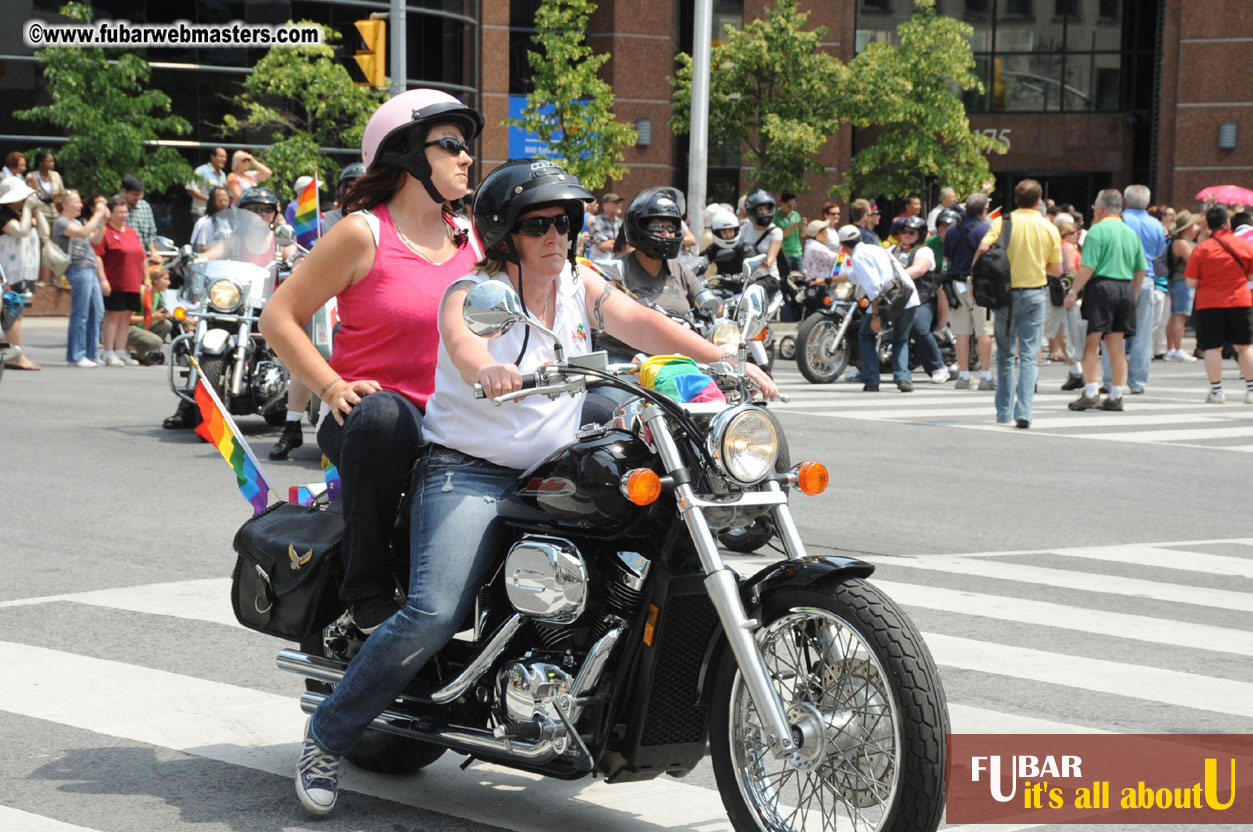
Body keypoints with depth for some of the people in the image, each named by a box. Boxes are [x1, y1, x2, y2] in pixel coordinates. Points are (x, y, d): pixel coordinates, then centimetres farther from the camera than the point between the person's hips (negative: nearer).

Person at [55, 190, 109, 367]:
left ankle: (91, 353, 16)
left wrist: (102, 221, 9)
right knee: (80, 315, -8)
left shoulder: (76, 222, 23)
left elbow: (95, 239, 23)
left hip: (90, 270, 10)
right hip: (79, 270, -10)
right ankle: (76, 356, -4)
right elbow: (83, 233, -21)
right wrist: (97, 214, -15)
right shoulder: (61, 223, -6)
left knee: (97, 312, 10)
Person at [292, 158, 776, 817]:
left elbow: (640, 323, 1)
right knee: (434, 614, -24)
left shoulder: (578, 285, 12)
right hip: (468, 472, -6)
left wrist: (726, 362, -14)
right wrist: (486, 368, -53)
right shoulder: (471, 293, -7)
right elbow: (462, 341, -29)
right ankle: (327, 735, -7)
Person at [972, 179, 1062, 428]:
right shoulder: (1049, 228, 1)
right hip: (1035, 294, 0)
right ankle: (1023, 412, -11)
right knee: (1029, 356, 1)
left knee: (1006, 355, 13)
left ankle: (1004, 412, 17)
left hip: (1007, 293, 0)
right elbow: (1057, 270, 3)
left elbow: (983, 249, -17)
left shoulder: (1002, 223, -3)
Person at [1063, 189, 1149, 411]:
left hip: (1101, 287, -6)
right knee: (1116, 346, 10)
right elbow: (1142, 269, 13)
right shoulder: (1131, 233, 13)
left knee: (1091, 343, -2)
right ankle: (1116, 397, 11)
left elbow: (1088, 267, -15)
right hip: (1125, 289, 6)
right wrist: (1132, 295, 21)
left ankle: (1090, 394, -8)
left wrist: (1073, 291, -9)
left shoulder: (1098, 230, -8)